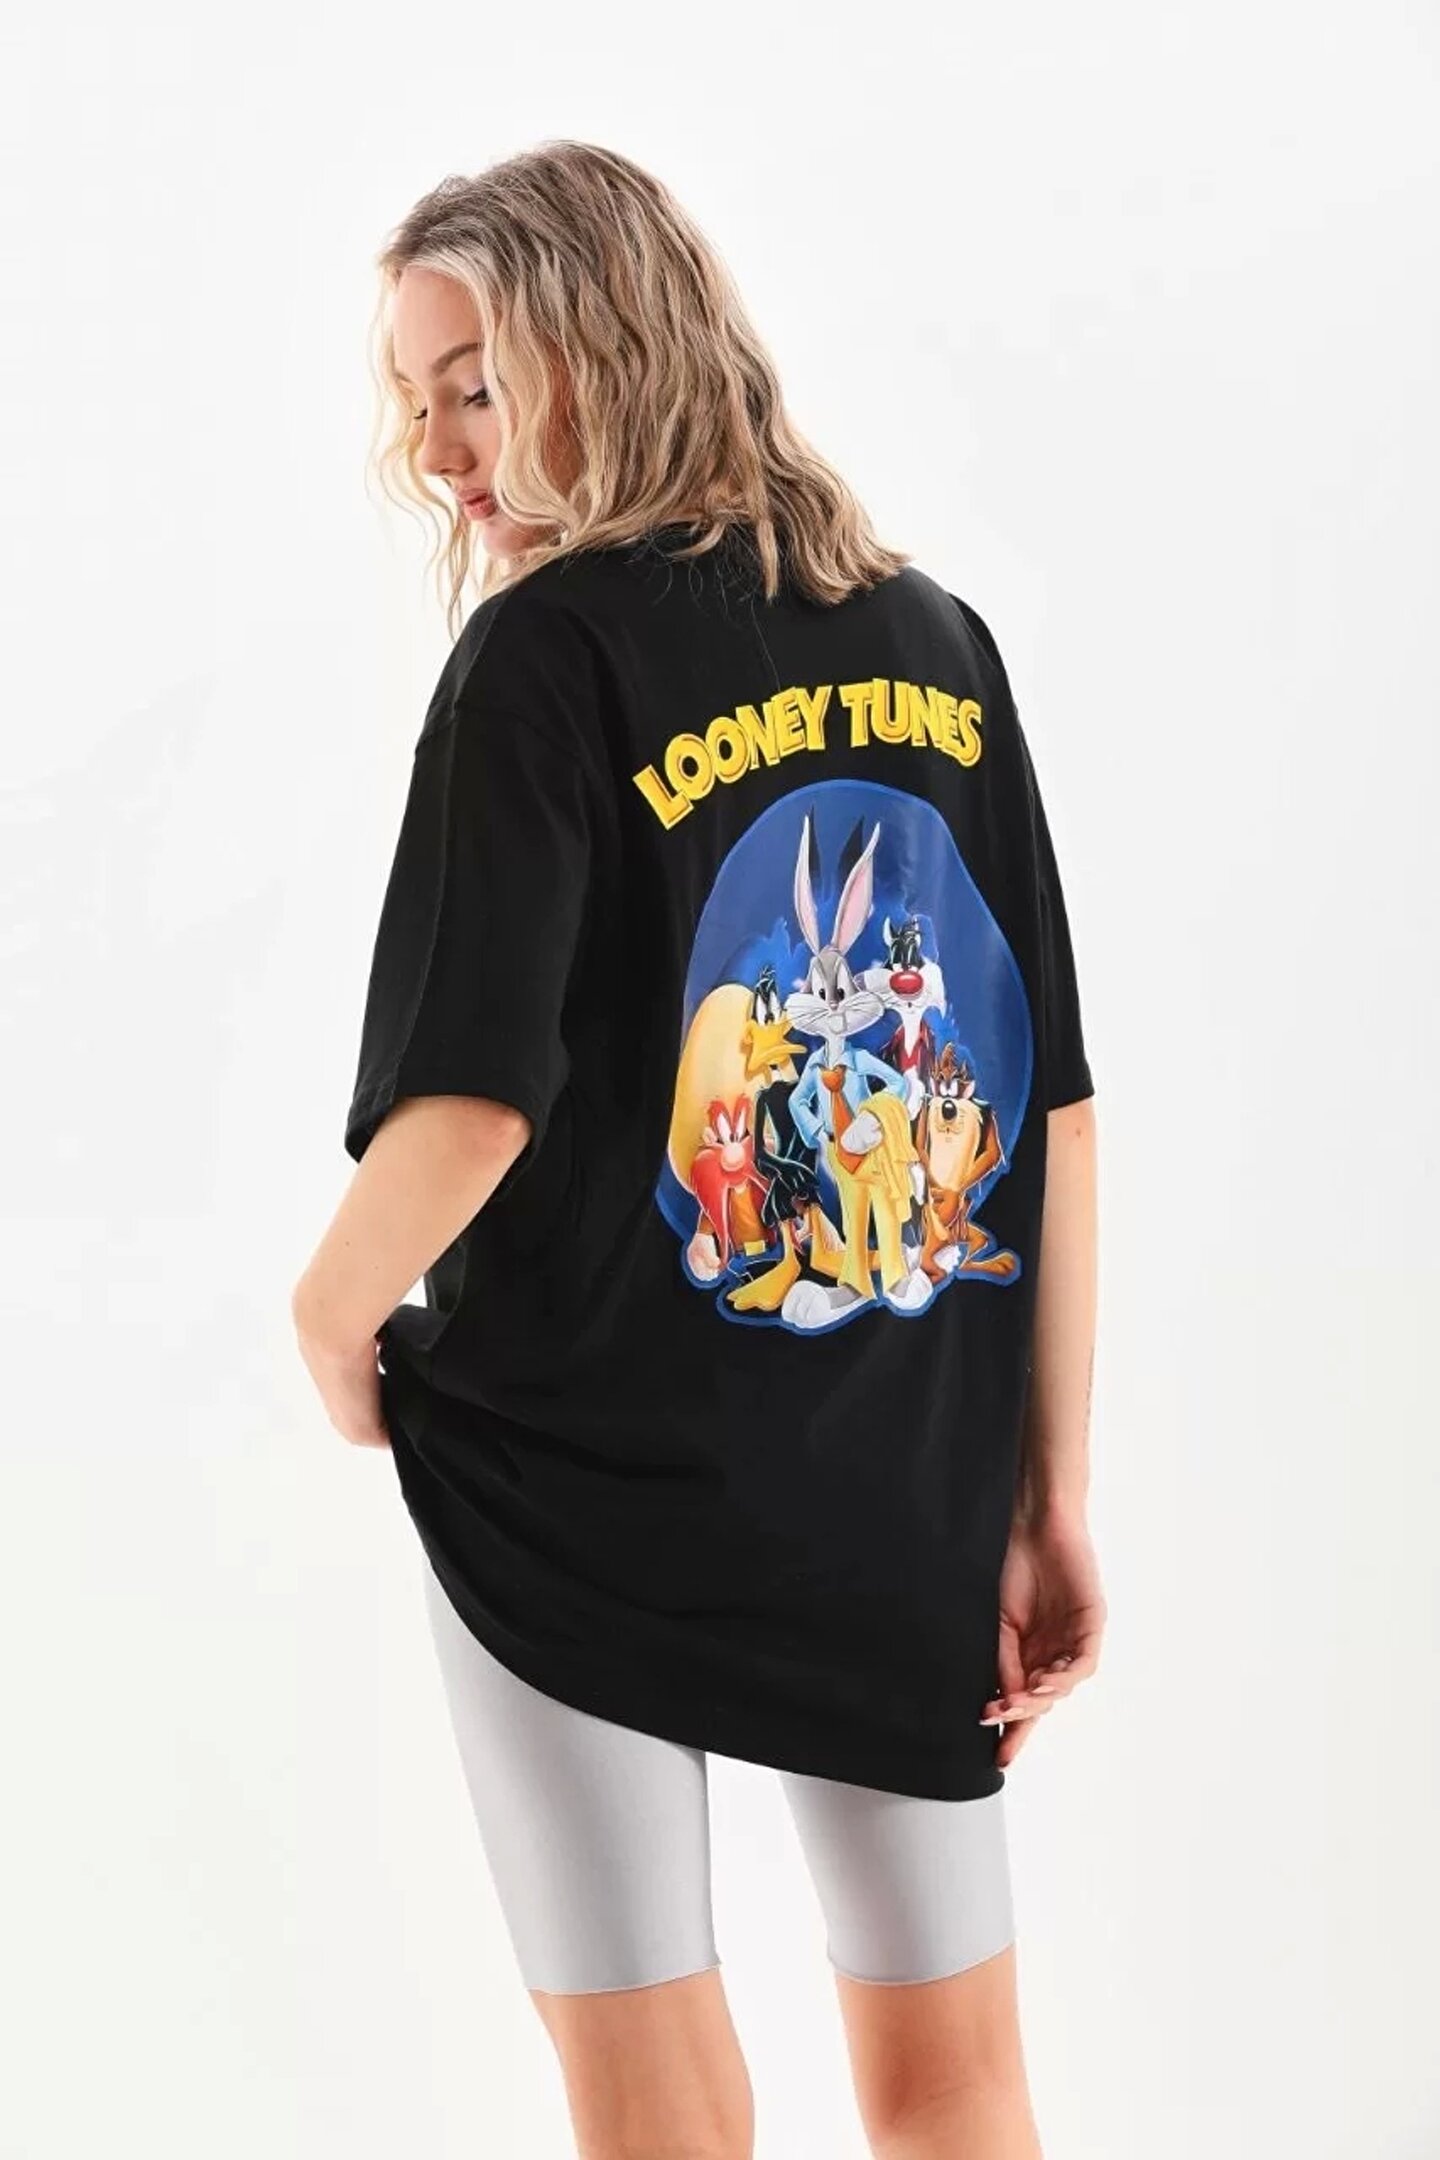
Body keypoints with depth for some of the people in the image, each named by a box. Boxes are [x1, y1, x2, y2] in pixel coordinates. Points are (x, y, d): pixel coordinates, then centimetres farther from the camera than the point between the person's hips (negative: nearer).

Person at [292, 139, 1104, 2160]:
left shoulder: (552, 647, -13)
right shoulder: (939, 645, 2)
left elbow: (470, 1097, -22)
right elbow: (1057, 1106, 2)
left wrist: (332, 1318, -2)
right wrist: (1054, 1496, 7)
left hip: (584, 1482, -4)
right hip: (902, 1497, 5)